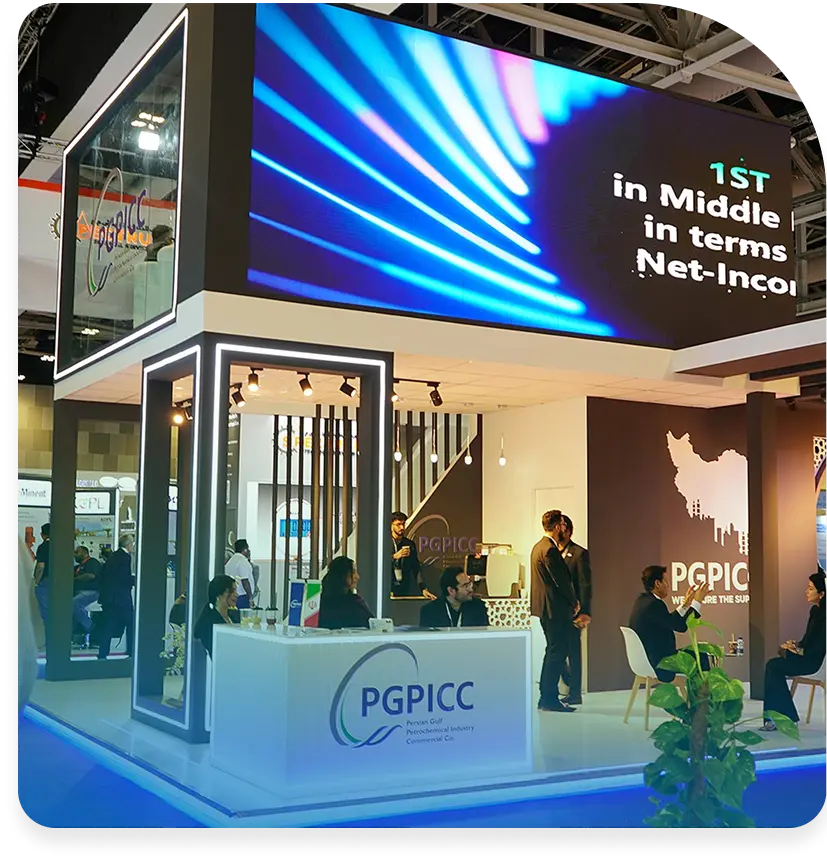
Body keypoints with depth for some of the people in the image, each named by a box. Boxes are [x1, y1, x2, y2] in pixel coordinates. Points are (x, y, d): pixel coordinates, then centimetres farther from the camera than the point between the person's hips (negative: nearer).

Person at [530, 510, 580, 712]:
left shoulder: (538, 547, 14)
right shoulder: (550, 550, -18)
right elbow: (561, 581, -18)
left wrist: (571, 601, 15)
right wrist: (574, 602, -3)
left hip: (545, 607, 11)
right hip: (555, 608, -11)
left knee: (553, 651, 17)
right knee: (557, 653, -5)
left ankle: (545, 697, 21)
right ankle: (550, 699, -3)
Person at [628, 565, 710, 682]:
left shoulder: (642, 600, 7)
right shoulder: (653, 604, -23)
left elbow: (670, 621, 16)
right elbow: (681, 626, -17)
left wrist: (685, 604, 18)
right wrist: (697, 602, -10)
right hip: (659, 665, -10)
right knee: (701, 657, 5)